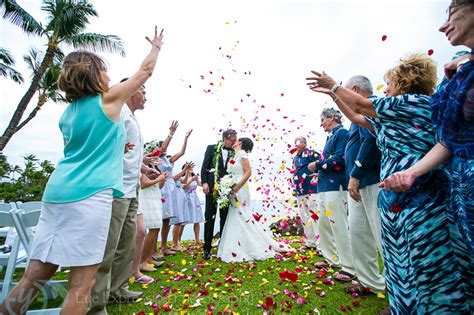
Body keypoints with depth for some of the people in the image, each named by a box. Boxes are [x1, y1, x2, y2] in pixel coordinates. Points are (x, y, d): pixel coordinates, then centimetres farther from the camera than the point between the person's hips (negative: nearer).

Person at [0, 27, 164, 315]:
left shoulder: (68, 113, 18)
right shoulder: (108, 99, 2)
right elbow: (146, 71, 13)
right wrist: (156, 45, 29)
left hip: (57, 192, 8)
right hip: (90, 194, -7)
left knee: (37, 274, 14)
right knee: (82, 282, 0)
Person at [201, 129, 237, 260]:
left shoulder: (233, 152, 8)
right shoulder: (212, 148, 3)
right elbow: (204, 167, -1)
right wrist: (204, 183, -11)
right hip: (212, 187, -2)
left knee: (225, 217, 9)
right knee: (209, 217, 2)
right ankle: (207, 248, 11)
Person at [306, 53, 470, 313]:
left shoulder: (418, 102, -6)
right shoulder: (393, 116, 19)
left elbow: (360, 105, -5)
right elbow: (356, 117, 26)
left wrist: (333, 85, 9)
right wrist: (333, 94, 26)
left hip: (419, 200, -9)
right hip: (396, 200, 9)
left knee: (428, 270, -1)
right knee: (401, 266, 17)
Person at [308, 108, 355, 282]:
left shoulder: (341, 132, -7)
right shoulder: (331, 136, 20)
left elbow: (340, 159, -19)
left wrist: (318, 165, -11)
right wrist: (319, 170, 6)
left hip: (335, 186, -10)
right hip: (325, 186, 10)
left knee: (339, 226, -6)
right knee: (323, 224, 15)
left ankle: (349, 268, 4)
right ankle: (331, 258, 29)